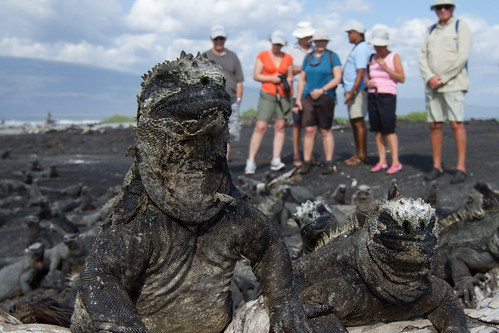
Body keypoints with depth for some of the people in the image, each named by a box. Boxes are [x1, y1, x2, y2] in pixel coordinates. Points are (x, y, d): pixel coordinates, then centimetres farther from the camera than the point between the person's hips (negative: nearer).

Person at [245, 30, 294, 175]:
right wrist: (272, 78, -13)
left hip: (284, 95, 3)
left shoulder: (288, 58, 11)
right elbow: (256, 76, 0)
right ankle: (251, 161, -8)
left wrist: (287, 82, -7)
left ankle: (276, 161, 4)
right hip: (267, 94, -3)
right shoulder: (262, 56, 3)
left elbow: (290, 76, 16)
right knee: (260, 127, -11)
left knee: (280, 127, 0)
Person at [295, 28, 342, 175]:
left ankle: (329, 163, 7)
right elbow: (302, 79, 15)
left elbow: (338, 78, -6)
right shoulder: (308, 57, 13)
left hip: (326, 97, -3)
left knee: (326, 131, 0)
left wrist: (321, 90, -15)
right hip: (308, 98, 3)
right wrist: (298, 99, 7)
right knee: (309, 130, -3)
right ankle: (306, 163, 2)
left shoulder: (332, 56, 2)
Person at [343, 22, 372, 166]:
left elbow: (361, 73, -22)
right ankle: (358, 153, 18)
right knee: (354, 123, 12)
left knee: (358, 122, -9)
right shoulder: (358, 48, 20)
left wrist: (351, 92, -25)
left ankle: (362, 156, -6)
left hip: (358, 91, -11)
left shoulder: (361, 49, -13)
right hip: (352, 91, 11)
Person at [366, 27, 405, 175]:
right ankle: (382, 161, 7)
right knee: (377, 130, 3)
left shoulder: (394, 57, 0)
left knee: (388, 129, -12)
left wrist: (385, 67, -14)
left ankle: (396, 162, -11)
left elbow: (402, 78, -6)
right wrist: (368, 83, -5)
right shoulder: (372, 58, 14)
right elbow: (367, 77, 19)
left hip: (387, 96, -5)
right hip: (372, 96, 5)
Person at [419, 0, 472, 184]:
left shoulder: (461, 26, 2)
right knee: (434, 125, 3)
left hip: (453, 83, -5)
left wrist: (442, 78, -12)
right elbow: (423, 57, 10)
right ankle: (437, 166, 9)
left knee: (456, 123, -10)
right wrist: (430, 78, -8)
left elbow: (463, 56, -9)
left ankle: (461, 167, -6)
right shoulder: (431, 30, 17)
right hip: (432, 85, 5)